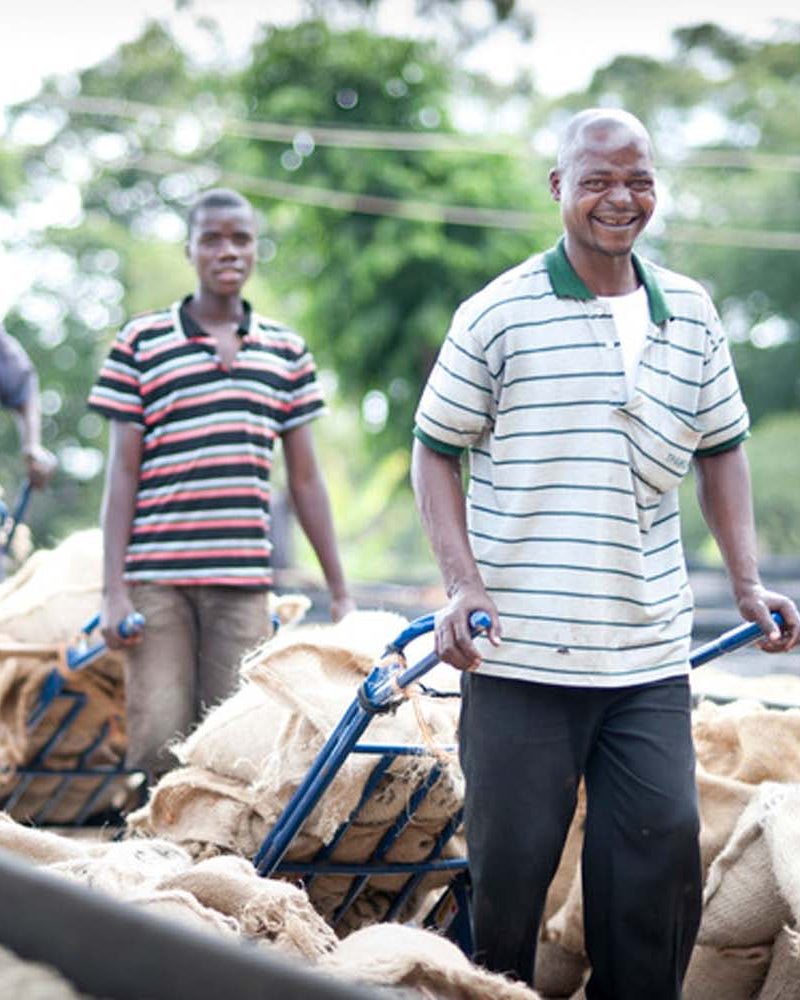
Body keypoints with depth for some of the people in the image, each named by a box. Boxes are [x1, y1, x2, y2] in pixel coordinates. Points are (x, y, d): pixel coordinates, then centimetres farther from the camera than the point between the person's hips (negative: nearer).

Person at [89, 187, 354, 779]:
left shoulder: (287, 352, 13)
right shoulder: (142, 343, 5)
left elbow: (306, 478, 15)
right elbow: (122, 471, 3)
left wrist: (340, 591, 13)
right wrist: (114, 589, -4)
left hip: (245, 581, 2)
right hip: (157, 580, -2)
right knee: (159, 741, -7)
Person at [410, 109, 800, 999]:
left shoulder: (691, 313, 8)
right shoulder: (498, 315, -4)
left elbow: (721, 449, 18)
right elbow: (435, 451, 1)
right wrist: (462, 582, -11)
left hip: (650, 655, 3)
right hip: (521, 650, -3)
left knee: (664, 847, 3)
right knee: (511, 860, 5)